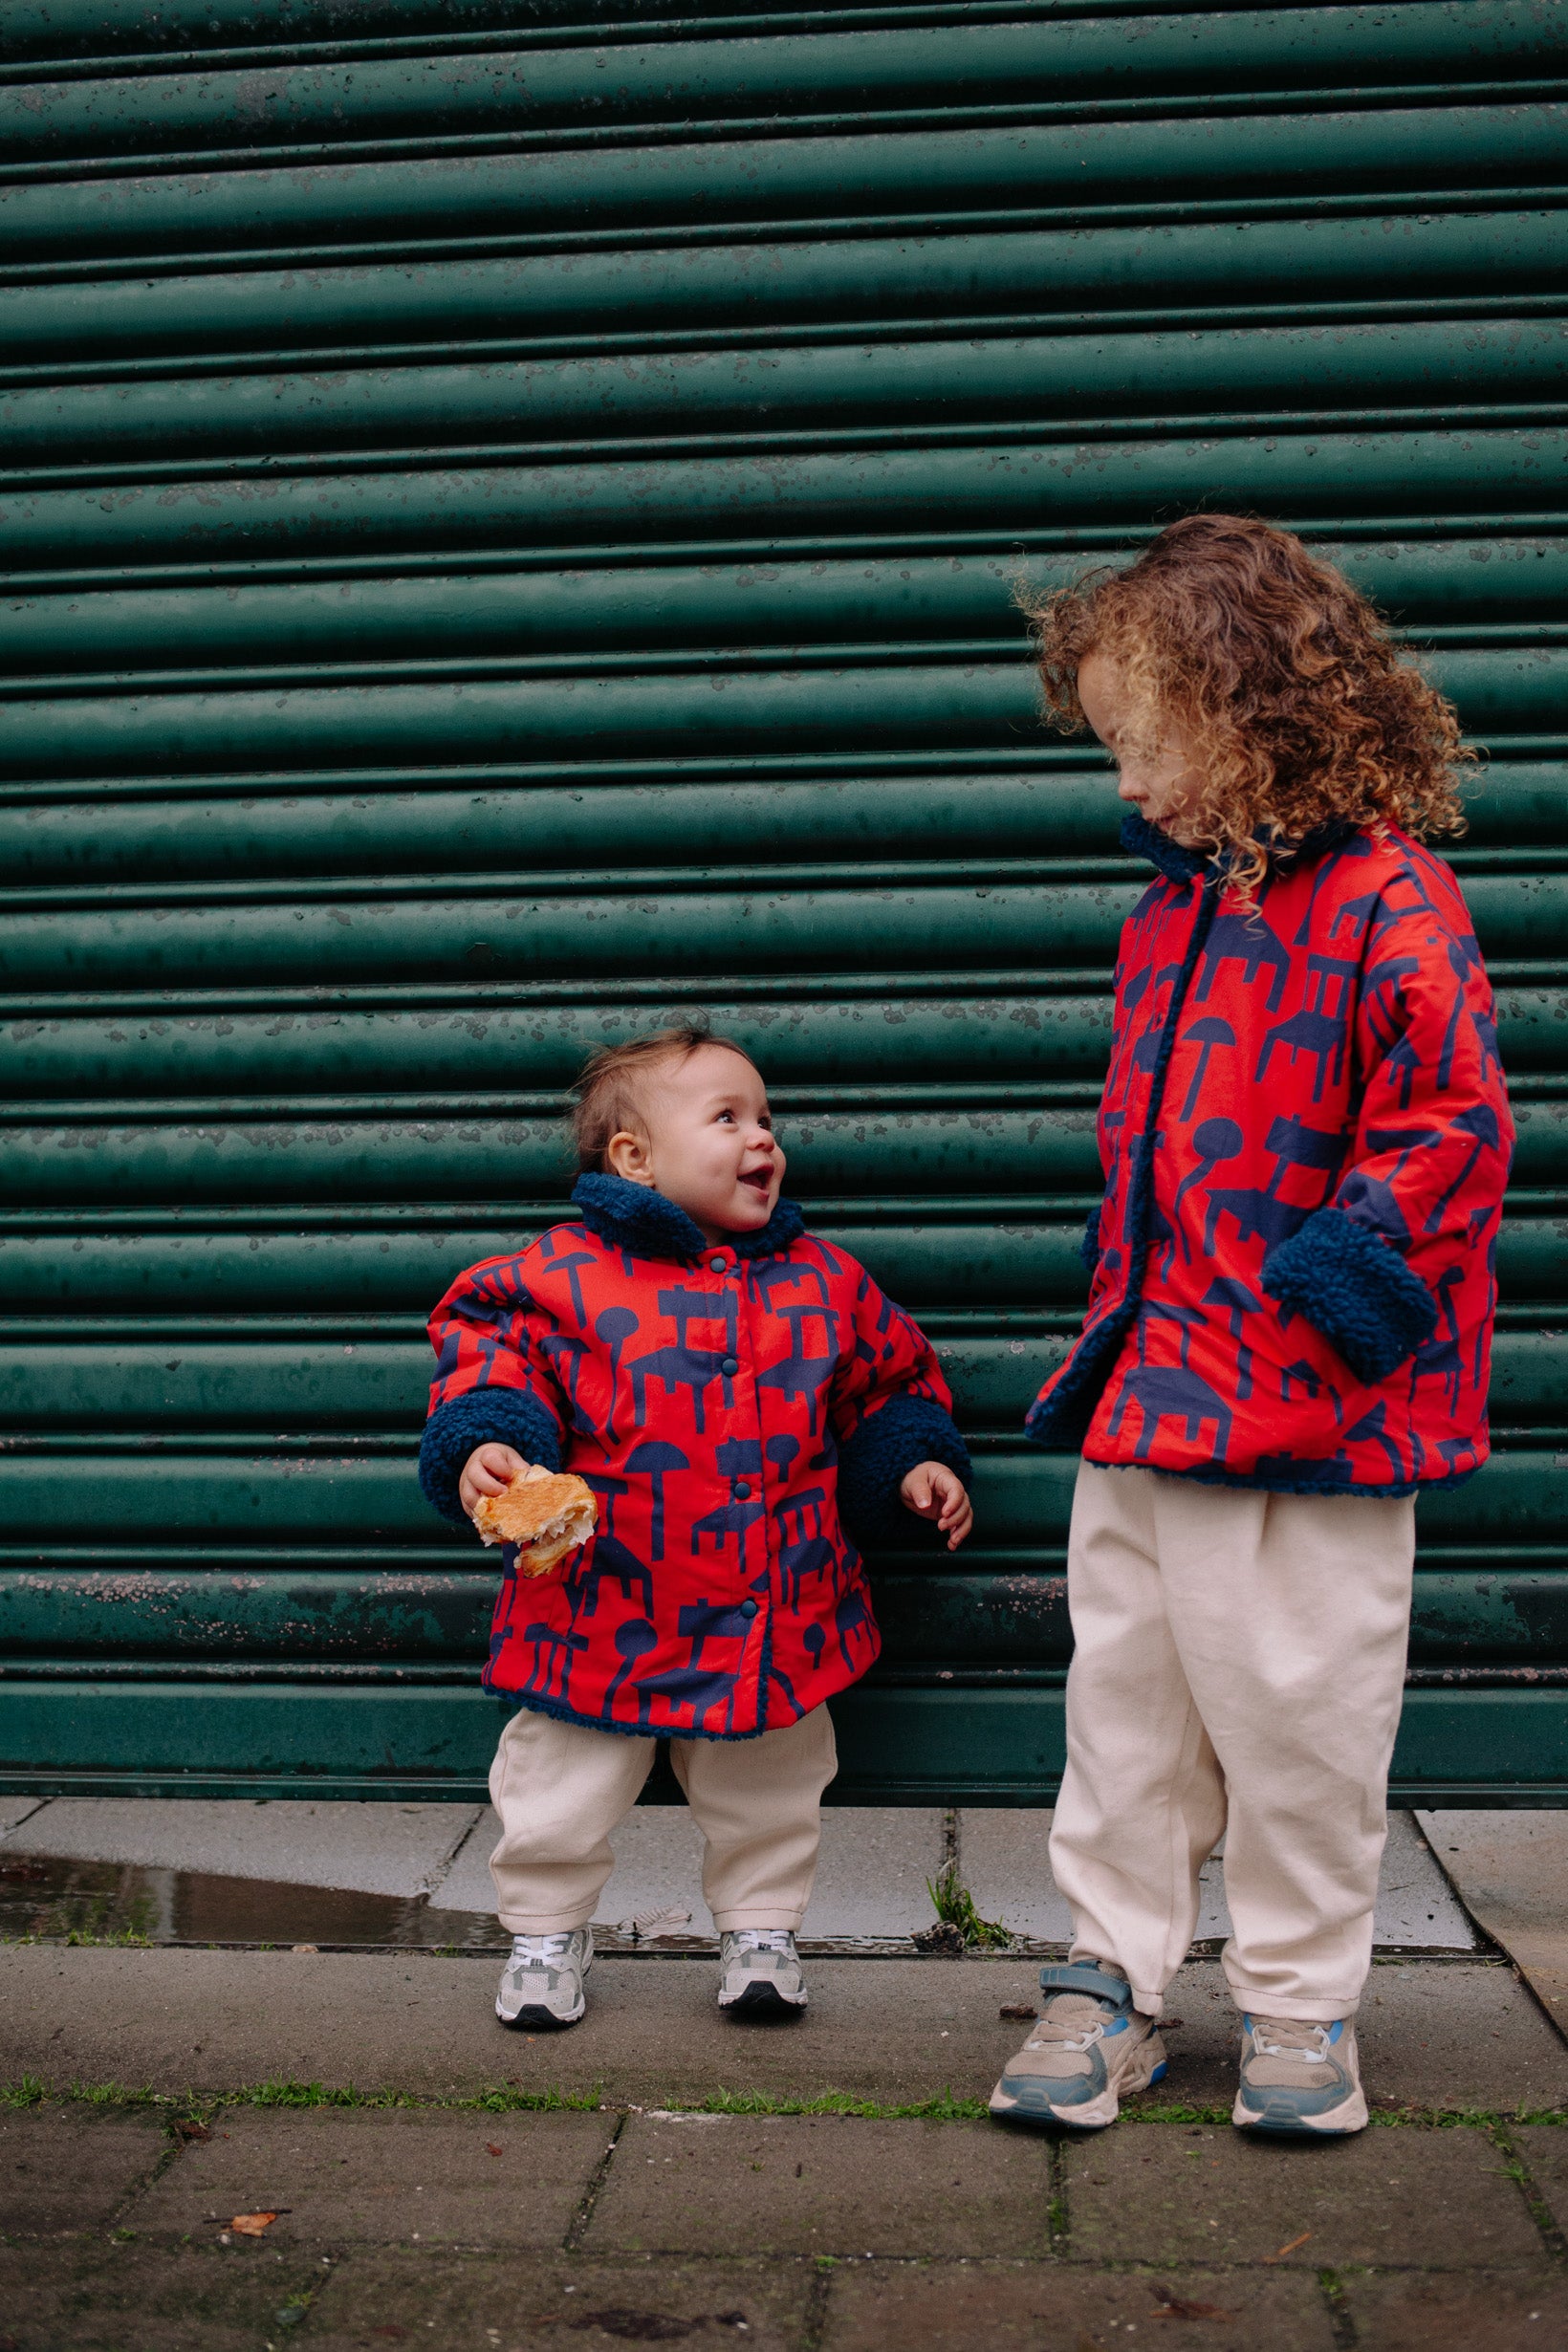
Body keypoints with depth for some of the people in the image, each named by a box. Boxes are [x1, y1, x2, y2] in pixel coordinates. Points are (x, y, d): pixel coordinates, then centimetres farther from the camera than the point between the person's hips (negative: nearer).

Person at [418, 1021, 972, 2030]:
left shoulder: (823, 1279, 4)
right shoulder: (561, 1276, -8)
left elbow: (892, 1380, 15)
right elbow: (488, 1356, -6)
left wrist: (915, 1463, 2)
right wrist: (482, 1448, -23)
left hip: (772, 1614, 2)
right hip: (604, 1608, -2)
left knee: (769, 1793, 16)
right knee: (560, 1792, 11)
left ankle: (761, 1928, 37)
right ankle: (547, 1931, 33)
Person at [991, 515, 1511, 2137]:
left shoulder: (1386, 902, -12)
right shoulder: (1175, 897, 13)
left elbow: (1452, 1123, -15)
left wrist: (1333, 1280, -19)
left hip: (1305, 1401, -7)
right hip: (1148, 1385, 7)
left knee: (1294, 1701, 5)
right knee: (1124, 1686, 12)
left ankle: (1301, 2001, 23)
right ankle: (1111, 1975, 25)